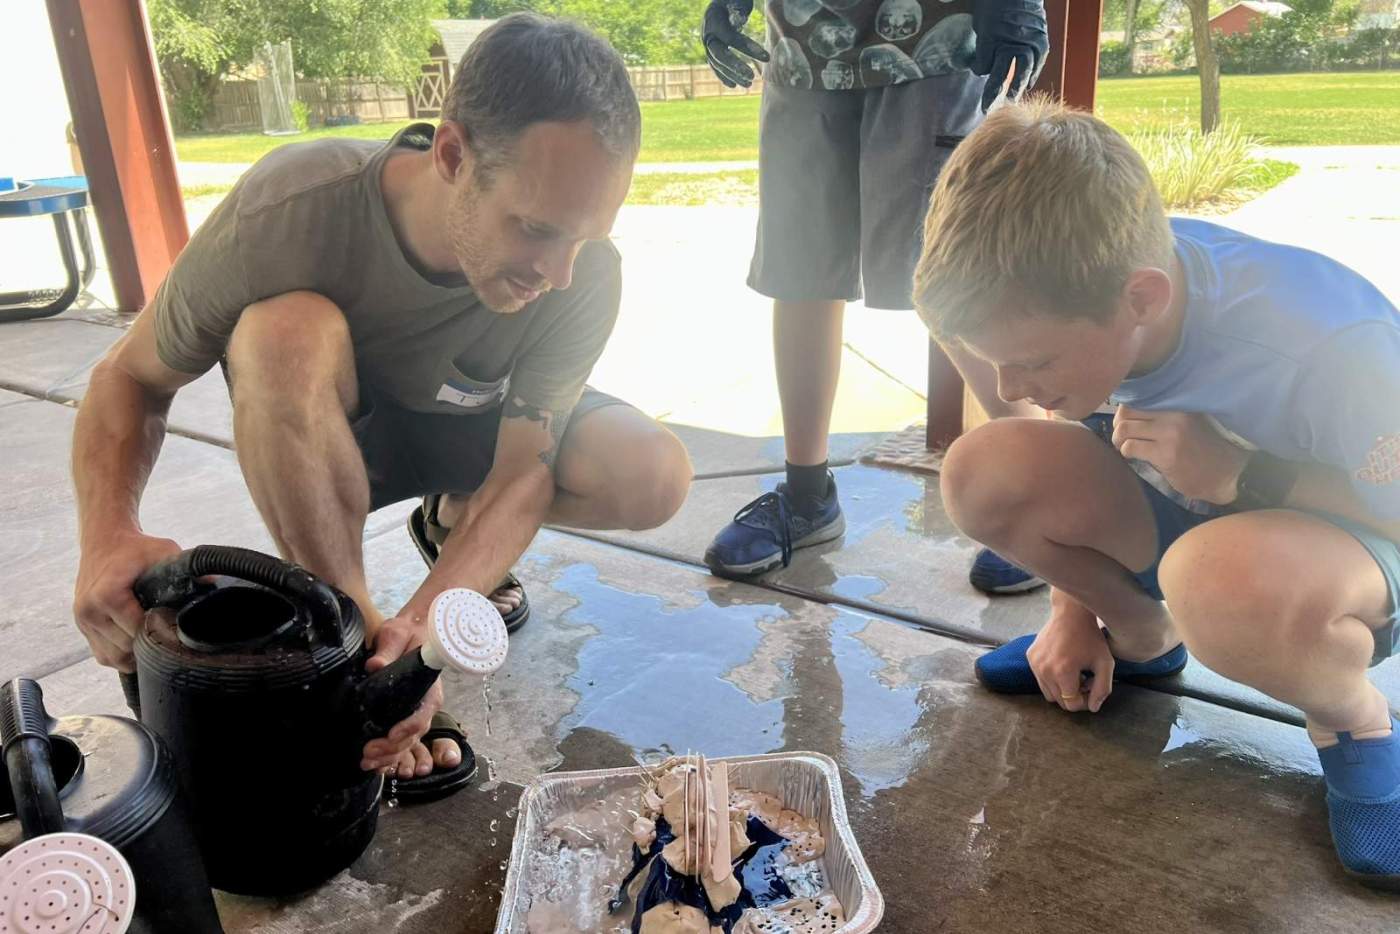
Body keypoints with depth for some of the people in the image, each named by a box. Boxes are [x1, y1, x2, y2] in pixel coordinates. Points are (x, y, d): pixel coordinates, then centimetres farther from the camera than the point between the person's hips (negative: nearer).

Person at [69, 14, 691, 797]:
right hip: (318, 441, -1)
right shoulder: (290, 207, -33)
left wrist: (426, 621, -43)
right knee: (285, 331, -36)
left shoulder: (585, 271, -29)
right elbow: (131, 377, -19)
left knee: (655, 478, -24)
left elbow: (525, 474, -27)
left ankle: (453, 524, 7)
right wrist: (109, 534, -37)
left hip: (473, 432, 2)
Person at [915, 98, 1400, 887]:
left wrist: (1238, 474, -33)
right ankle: (1143, 638, 6)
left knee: (1221, 581, -42)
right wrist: (1074, 609, 3)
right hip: (1185, 513, 6)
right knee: (985, 471, -20)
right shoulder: (1083, 291, -18)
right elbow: (1074, 430, 1)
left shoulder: (1329, 349, -36)